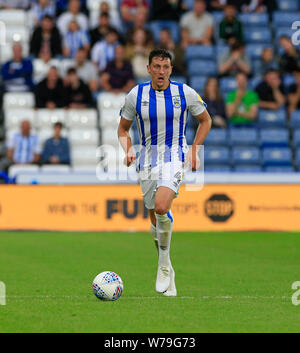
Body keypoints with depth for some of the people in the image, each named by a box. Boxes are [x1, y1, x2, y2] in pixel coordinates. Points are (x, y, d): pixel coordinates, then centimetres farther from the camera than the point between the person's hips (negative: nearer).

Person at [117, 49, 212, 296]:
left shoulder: (185, 93, -3)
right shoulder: (136, 95, 0)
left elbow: (205, 120, 12)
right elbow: (123, 129, 12)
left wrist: (194, 150, 2)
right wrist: (128, 150, -6)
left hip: (175, 157, -3)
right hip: (147, 159, 3)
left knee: (161, 207, -27)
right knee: (155, 218, 6)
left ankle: (164, 264, -11)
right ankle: (168, 275, 23)